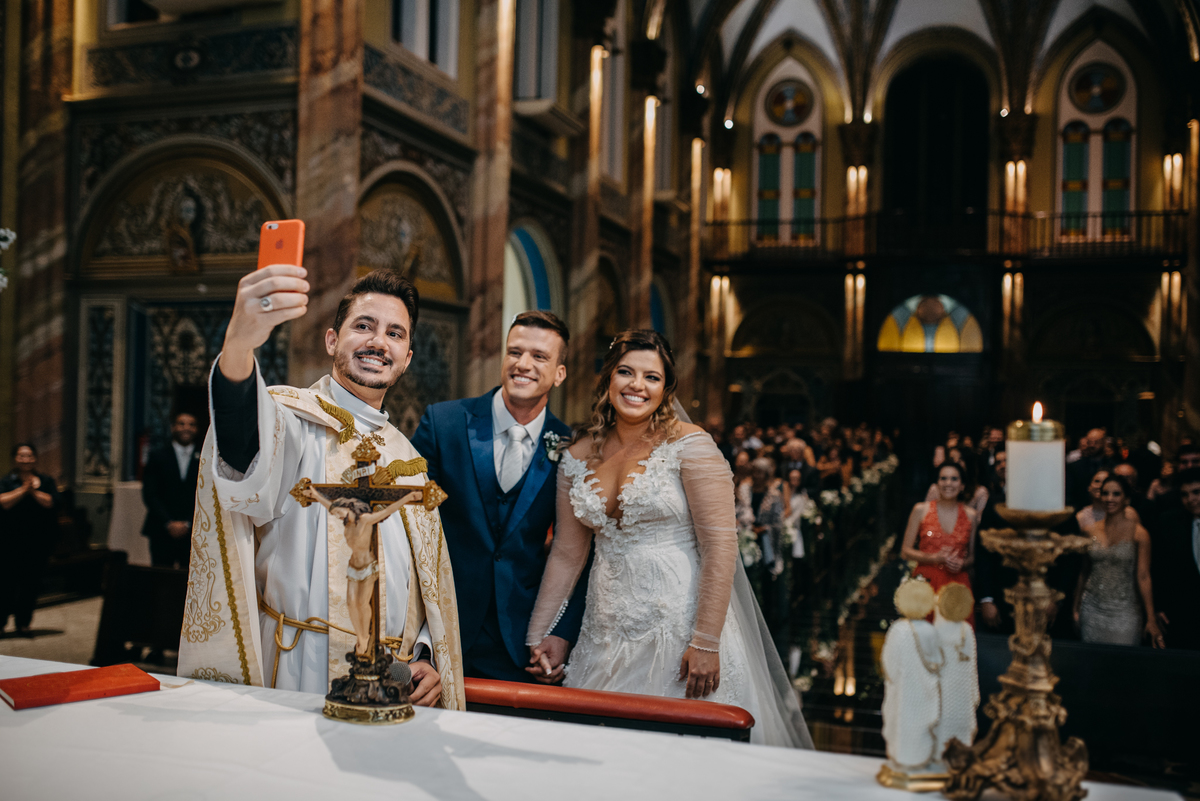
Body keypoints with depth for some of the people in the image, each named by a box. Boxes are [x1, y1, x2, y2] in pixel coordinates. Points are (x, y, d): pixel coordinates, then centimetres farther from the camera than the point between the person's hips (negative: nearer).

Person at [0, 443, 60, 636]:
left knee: (31, 583, 5)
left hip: (38, 543, 2)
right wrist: (24, 489, -14)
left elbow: (51, 502, -6)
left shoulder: (46, 481, 8)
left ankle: (23, 622, 15)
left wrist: (33, 491, -13)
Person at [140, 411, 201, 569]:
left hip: (193, 534, 0)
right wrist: (169, 523, -7)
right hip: (162, 532, 0)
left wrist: (188, 524, -5)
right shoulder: (158, 456, 10)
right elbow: (149, 494, 3)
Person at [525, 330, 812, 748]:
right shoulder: (578, 456, 7)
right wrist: (535, 638, 14)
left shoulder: (690, 445, -8)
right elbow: (567, 553, 13)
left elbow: (721, 546, -13)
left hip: (681, 626, -4)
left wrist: (706, 643, -18)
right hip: (608, 631, 5)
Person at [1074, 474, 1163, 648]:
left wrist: (1151, 619, -10)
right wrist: (1076, 609, 12)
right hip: (1092, 610, 3)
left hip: (1123, 613, -3)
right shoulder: (1090, 531, 5)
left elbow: (1143, 577, -7)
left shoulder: (1139, 534, -5)